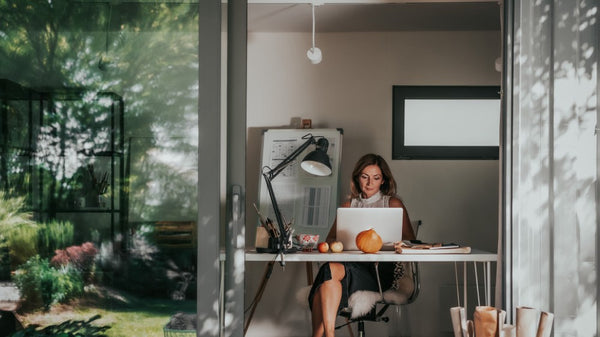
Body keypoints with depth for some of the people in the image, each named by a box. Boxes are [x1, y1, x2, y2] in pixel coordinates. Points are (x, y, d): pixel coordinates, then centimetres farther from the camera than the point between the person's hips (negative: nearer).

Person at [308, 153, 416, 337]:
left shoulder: (393, 204, 13)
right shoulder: (348, 205, 22)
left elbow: (410, 241, 8)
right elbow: (329, 240, 17)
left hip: (380, 271, -3)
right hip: (352, 265, 3)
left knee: (332, 270, -33)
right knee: (330, 269, -35)